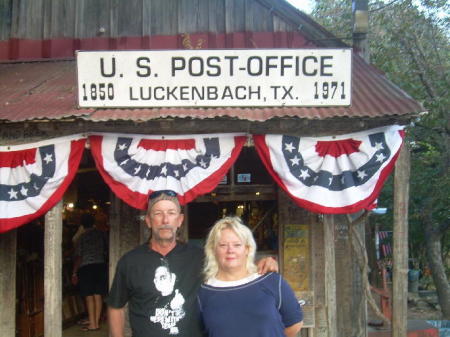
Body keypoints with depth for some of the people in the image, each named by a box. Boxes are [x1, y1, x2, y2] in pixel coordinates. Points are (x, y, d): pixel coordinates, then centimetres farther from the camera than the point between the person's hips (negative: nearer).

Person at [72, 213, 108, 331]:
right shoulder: (101, 234, 3)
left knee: (89, 296, -1)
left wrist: (74, 272, -2)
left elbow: (79, 256, -7)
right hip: (100, 265, 4)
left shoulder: (82, 237, -6)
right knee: (98, 295, 7)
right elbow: (105, 251, 8)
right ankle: (96, 322, 12)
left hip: (86, 267, -4)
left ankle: (92, 324, -1)